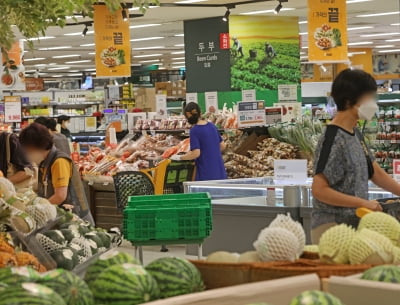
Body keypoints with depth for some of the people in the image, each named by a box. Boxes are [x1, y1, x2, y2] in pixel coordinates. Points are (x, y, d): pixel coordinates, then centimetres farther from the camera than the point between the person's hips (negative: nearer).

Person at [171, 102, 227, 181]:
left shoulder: (194, 131, -13)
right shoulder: (212, 126, 7)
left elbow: (196, 153, -18)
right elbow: (222, 146, 14)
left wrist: (179, 157, -6)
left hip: (206, 173, -6)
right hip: (219, 171, 6)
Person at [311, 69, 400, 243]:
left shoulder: (356, 135, 10)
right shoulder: (333, 140, -17)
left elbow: (375, 173, 19)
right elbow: (319, 190, -20)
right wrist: (363, 203, -18)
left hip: (354, 223, 8)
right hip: (332, 227, -8)